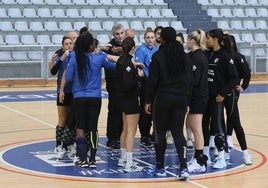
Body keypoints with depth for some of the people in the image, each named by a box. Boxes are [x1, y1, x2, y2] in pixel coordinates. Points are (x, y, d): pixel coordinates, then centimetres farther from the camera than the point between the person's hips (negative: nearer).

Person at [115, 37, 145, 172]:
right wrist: (139, 76, -13)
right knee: (131, 131, -8)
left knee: (125, 129, 20)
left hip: (123, 99, 10)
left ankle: (123, 159, 30)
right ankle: (129, 164, -8)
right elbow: (128, 85, -25)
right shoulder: (128, 63, -20)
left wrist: (137, 74, 9)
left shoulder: (121, 61, 9)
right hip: (130, 100, -10)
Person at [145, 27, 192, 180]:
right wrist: (186, 99, 16)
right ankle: (184, 168, -8)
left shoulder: (158, 56, -6)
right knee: (178, 133, 5)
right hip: (181, 98, 4)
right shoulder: (185, 56, 7)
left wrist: (148, 100, -1)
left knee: (160, 133, 7)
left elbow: (152, 80, -8)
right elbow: (189, 80, 10)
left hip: (162, 98, -4)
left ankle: (160, 168, 15)